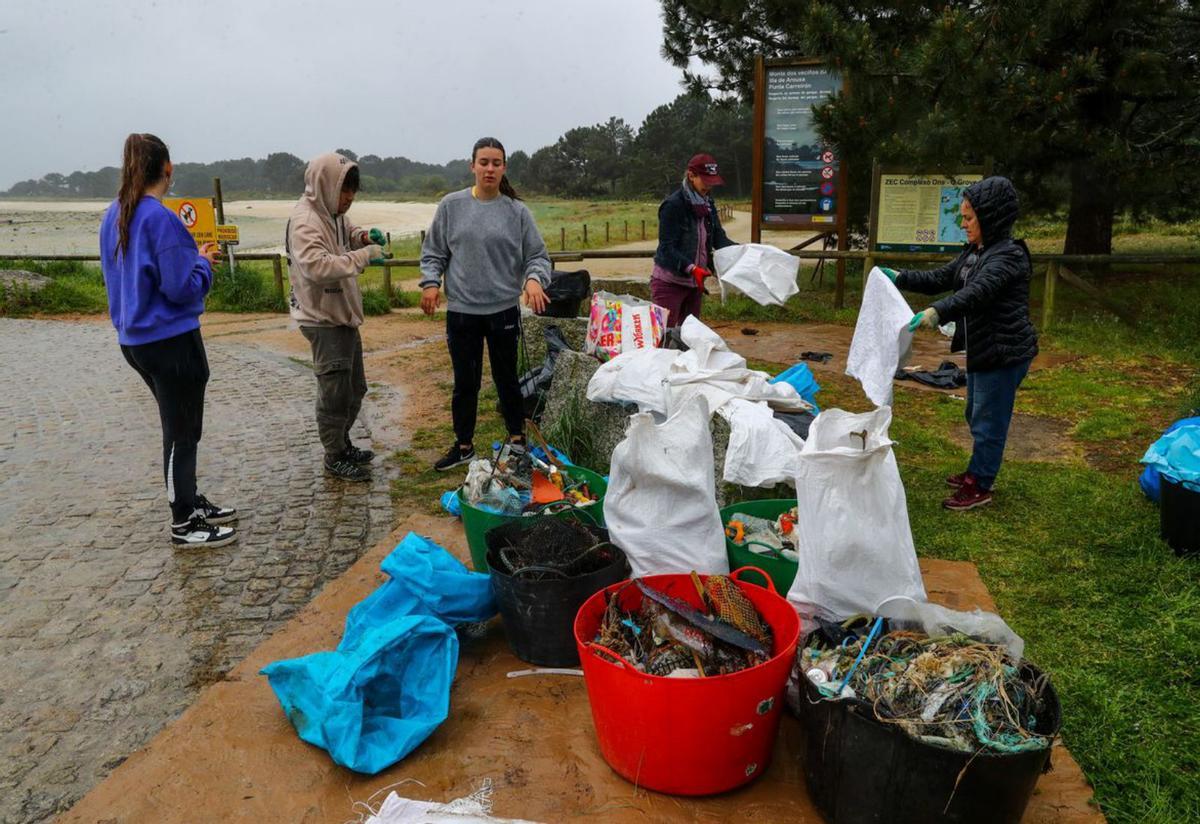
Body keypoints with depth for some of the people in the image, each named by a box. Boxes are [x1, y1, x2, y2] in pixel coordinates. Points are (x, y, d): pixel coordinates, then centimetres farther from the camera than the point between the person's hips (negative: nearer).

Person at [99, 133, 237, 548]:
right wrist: (203, 262, -3)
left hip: (135, 338, 9)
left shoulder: (113, 217, 7)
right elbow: (182, 287, -21)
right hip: (172, 340, -8)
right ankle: (184, 524, 14)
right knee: (182, 432, 3)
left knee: (179, 426, 20)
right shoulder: (162, 219, -19)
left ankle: (190, 502, 33)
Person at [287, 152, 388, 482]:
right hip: (324, 320, -10)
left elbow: (346, 234, 28)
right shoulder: (305, 221, -20)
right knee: (335, 393, -1)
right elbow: (317, 266, -33)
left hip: (344, 315, 10)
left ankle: (342, 443, 35)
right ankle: (335, 458, 14)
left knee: (354, 389, 19)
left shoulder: (333, 213, 8)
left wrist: (364, 236, 6)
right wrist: (363, 256, -30)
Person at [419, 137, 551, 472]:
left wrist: (534, 278, -19)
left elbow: (537, 255, 1)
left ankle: (517, 438, 31)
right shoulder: (451, 205, 1)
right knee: (465, 382, 12)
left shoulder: (517, 211, -2)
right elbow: (433, 251, 7)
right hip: (461, 310, 1)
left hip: (504, 309, -1)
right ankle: (464, 445, 27)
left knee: (506, 378, 13)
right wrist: (431, 282, -7)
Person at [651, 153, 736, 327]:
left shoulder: (707, 204, 7)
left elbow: (719, 238, 4)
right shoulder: (673, 205, -16)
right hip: (670, 282, -7)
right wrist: (692, 269, -34)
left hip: (694, 283, 7)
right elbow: (667, 248, -21)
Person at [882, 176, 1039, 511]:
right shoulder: (974, 253, 10)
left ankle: (979, 487, 12)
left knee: (988, 421, 0)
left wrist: (937, 312, -48)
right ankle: (978, 471, 38)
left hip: (1005, 353, -10)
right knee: (975, 415, 22)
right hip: (981, 349, 10)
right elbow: (940, 279, 13)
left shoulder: (1009, 255, -20)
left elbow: (977, 292, -35)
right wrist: (900, 277, 1)